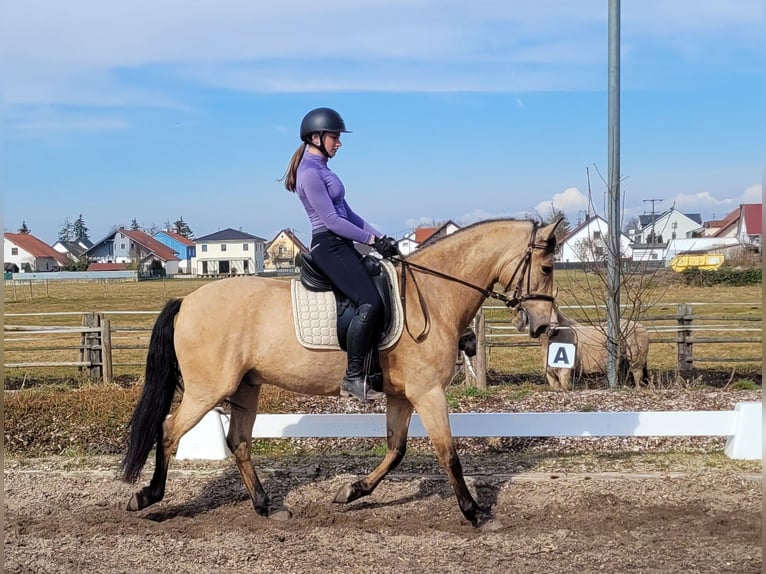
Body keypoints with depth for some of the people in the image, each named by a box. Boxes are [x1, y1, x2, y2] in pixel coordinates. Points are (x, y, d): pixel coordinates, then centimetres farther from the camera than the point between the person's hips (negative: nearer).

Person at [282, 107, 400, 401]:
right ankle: (353, 378, -16)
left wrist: (380, 237, 10)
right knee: (370, 303, -22)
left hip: (342, 245, 11)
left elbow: (347, 213, 18)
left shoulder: (321, 169, 17)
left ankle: (371, 374, 2)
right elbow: (332, 220, -16)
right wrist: (371, 240, -11)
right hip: (329, 247, -11)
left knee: (384, 294, 4)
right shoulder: (310, 174, -13)